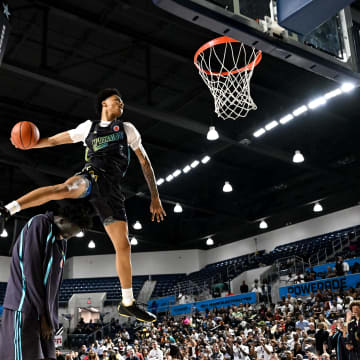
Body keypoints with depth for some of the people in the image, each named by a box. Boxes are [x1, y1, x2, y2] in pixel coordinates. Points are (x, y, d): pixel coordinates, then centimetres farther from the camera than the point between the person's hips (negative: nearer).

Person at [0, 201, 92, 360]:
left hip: (44, 313, 8)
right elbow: (31, 272, -14)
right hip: (24, 310, -8)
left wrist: (51, 320, 8)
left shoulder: (61, 242, 18)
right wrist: (44, 315, -12)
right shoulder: (38, 224, -7)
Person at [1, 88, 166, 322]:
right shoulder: (89, 127, 17)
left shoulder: (127, 128, 19)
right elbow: (56, 140, 22)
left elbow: (145, 162, 17)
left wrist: (155, 197, 11)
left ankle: (127, 303, 8)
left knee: (123, 246, -1)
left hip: (111, 189, 2)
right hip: (92, 175, -2)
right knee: (64, 189, -40)